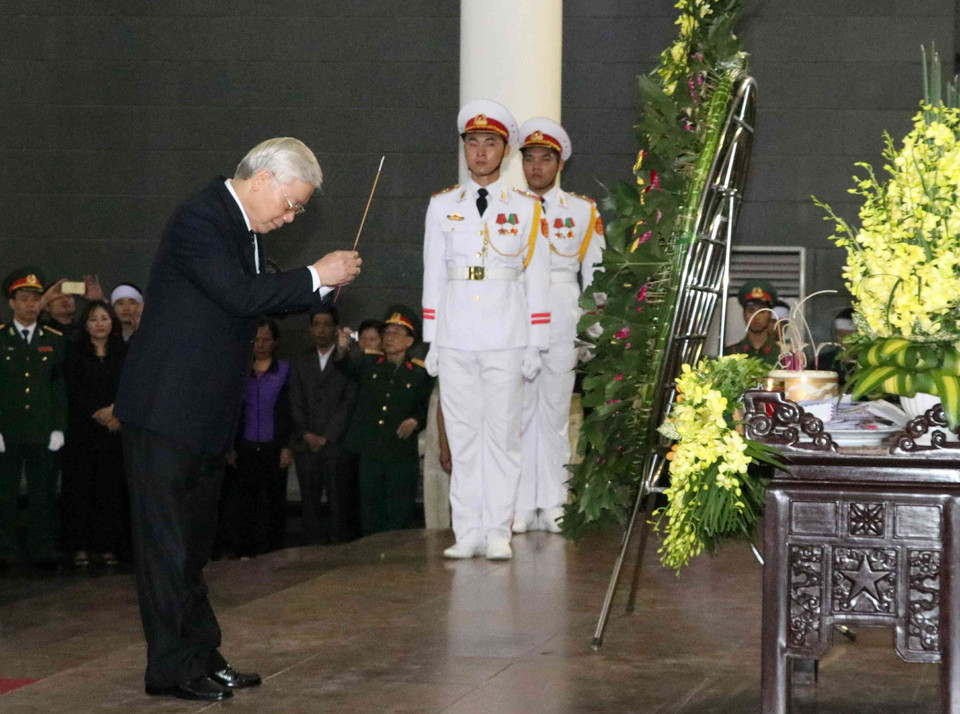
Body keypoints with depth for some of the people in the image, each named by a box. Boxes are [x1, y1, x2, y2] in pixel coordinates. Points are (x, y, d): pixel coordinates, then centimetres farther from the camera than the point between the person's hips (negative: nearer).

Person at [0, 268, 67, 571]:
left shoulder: (55, 340, 8)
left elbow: (61, 387, 8)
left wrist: (59, 429, 0)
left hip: (43, 432, 1)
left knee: (43, 493, 2)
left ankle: (43, 551, 8)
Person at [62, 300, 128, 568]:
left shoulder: (123, 353, 11)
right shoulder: (74, 351, 7)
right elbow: (73, 389, -2)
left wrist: (116, 412, -12)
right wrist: (97, 412, -11)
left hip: (114, 431, 1)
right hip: (81, 429, -1)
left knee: (111, 488, -2)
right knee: (79, 487, -3)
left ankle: (108, 546, 2)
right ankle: (80, 546, 1)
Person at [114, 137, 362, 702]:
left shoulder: (245, 228, 13)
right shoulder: (199, 220, -17)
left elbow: (264, 296, 18)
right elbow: (242, 295, -25)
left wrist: (326, 281, 4)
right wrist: (316, 276, -18)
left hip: (208, 413, 10)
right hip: (167, 409, -10)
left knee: (194, 542, 15)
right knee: (168, 541, -3)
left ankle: (203, 658, 21)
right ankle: (173, 667, 2)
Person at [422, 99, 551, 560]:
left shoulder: (525, 208, 7)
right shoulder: (442, 206, 10)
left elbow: (536, 279, 6)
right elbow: (433, 276, 10)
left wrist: (535, 345, 1)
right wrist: (431, 341, 5)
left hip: (506, 339, -1)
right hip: (455, 338, 1)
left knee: (502, 432, -2)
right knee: (462, 435, 1)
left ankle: (497, 532, 2)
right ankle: (468, 532, 5)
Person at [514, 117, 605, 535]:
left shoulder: (583, 212, 9)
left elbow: (595, 277, 9)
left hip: (562, 318, 0)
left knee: (556, 407, -1)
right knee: (519, 409, -2)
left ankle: (553, 504, 4)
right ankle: (521, 505, 2)